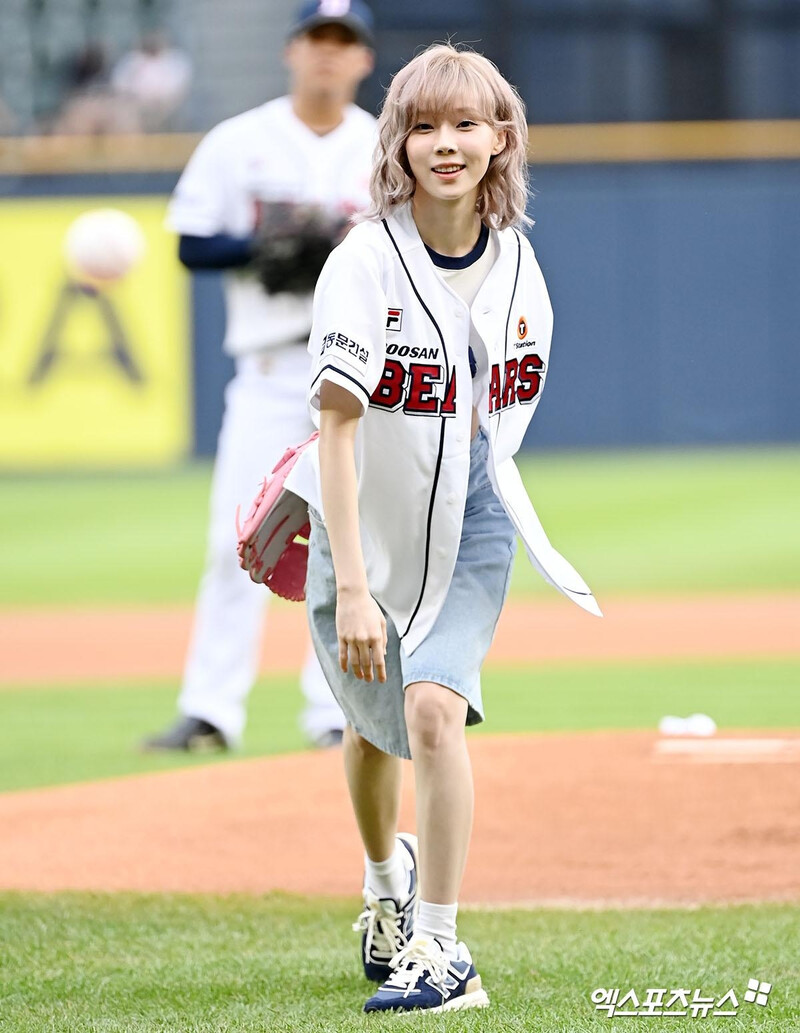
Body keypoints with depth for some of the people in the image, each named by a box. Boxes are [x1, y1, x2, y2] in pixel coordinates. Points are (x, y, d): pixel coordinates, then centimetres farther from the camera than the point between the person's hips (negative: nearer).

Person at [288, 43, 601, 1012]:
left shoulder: (516, 264, -6)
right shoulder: (365, 262, -20)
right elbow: (337, 424, -24)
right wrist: (351, 585, -30)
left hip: (471, 522, 1)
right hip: (366, 522, -1)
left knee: (432, 705, -19)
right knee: (369, 714, 16)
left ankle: (439, 948, -15)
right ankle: (387, 878, 47)